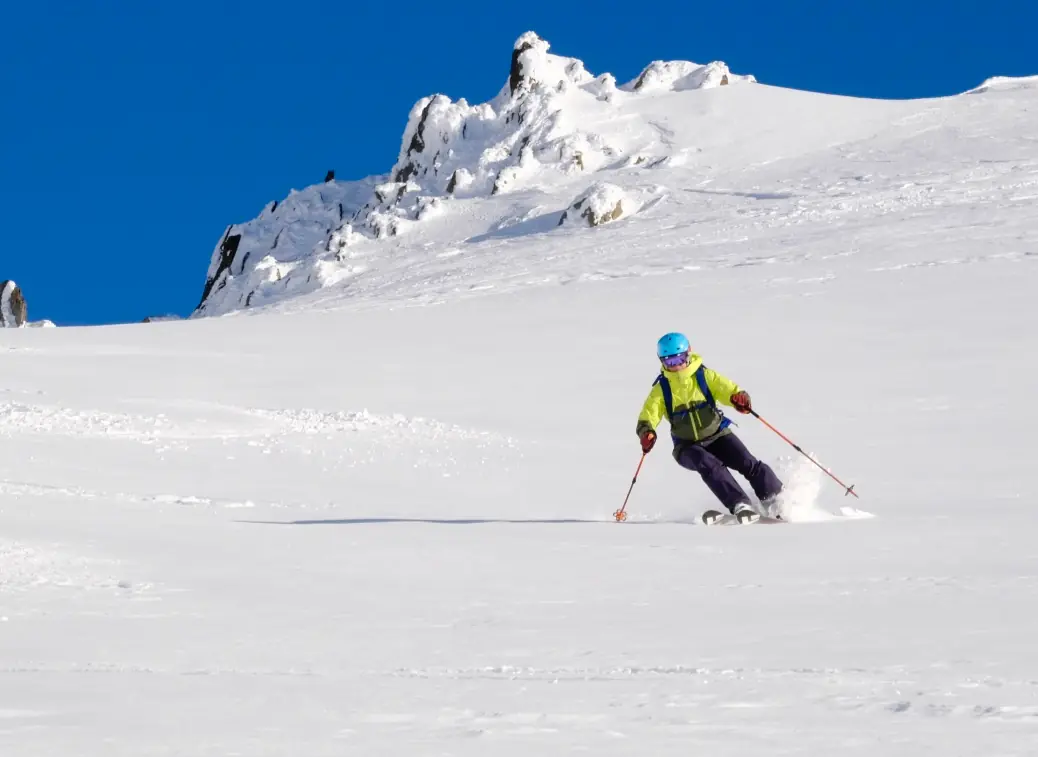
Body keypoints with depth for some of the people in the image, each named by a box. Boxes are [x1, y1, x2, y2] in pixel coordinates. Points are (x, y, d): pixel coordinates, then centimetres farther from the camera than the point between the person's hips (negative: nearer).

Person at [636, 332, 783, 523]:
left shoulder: (705, 376, -5)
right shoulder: (661, 389, -3)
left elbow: (729, 389, -15)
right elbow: (648, 416, -11)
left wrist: (740, 398, -40)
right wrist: (646, 432, -34)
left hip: (717, 435, 0)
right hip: (687, 446, 0)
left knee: (748, 464, -18)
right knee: (710, 465, -31)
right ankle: (740, 507, -37)